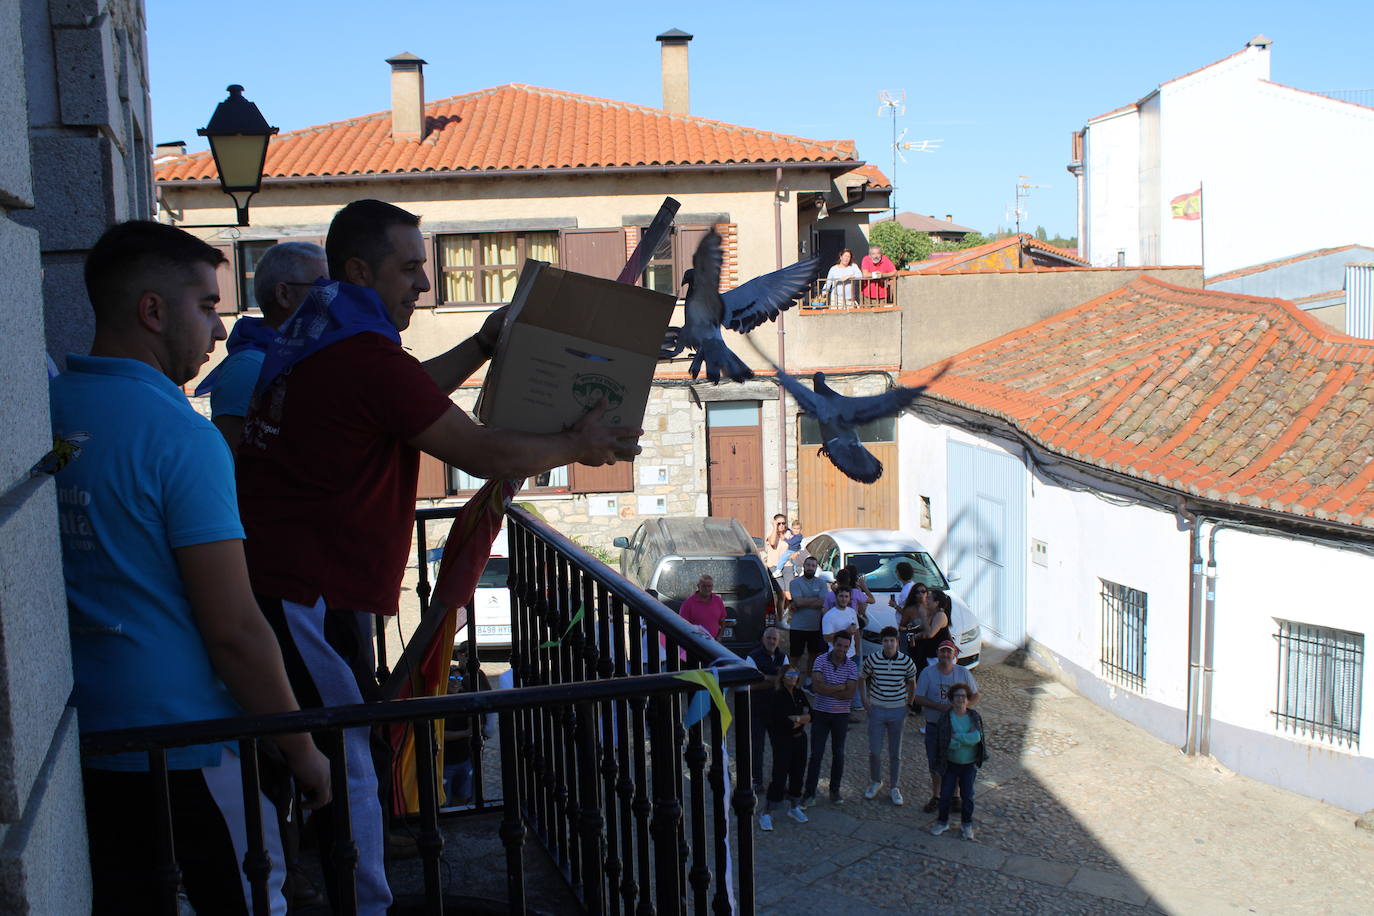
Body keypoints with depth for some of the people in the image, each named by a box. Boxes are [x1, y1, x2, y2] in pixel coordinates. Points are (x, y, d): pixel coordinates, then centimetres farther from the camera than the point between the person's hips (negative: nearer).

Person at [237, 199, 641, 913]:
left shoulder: (318, 340, 14)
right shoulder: (368, 356, -18)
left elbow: (407, 395, 31)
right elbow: (486, 456, -15)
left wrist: (479, 347, 32)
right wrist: (579, 446, 0)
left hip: (276, 579, 11)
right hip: (309, 594, -11)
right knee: (353, 767, -1)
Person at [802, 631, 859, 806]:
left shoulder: (851, 666, -5)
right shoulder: (821, 661, -7)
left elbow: (850, 694, -14)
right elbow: (817, 685, -19)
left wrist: (826, 689, -16)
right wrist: (840, 687, -17)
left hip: (841, 714, 1)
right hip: (821, 713, -1)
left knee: (838, 754, 12)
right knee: (816, 754, 0)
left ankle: (835, 790, 27)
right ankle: (809, 793, 6)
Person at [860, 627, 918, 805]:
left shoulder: (906, 661, -10)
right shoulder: (873, 659, -10)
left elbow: (912, 683, 7)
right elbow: (862, 678, 8)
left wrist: (908, 704, 6)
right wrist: (865, 699, 3)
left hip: (898, 710, 0)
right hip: (877, 709, 0)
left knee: (895, 753, 9)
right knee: (874, 751, 3)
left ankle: (894, 787, 25)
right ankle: (876, 782, 27)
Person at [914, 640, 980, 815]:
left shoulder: (963, 673, -2)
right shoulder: (927, 673, -7)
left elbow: (975, 696, 6)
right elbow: (919, 698, -8)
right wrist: (939, 706, -21)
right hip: (934, 726, 0)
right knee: (935, 764, 11)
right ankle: (935, 797, 28)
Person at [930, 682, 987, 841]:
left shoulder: (974, 716, -6)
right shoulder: (945, 717, -12)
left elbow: (977, 737, -19)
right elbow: (946, 742, -18)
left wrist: (957, 736, -20)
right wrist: (968, 737, -18)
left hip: (969, 764, 1)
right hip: (950, 763, -1)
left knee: (967, 796, 4)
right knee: (945, 794, 4)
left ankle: (966, 825, 23)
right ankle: (943, 822, 24)